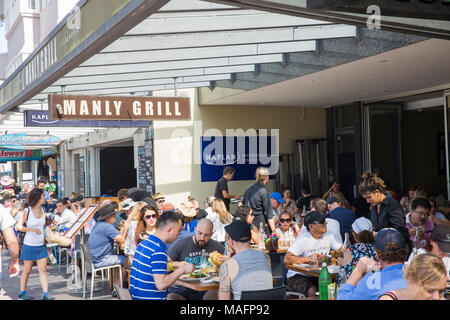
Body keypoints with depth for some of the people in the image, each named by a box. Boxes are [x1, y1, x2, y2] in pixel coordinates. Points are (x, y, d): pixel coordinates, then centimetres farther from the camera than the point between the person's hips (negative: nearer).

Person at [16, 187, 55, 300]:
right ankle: (22, 293, 21)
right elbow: (19, 226, -8)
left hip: (41, 245, 4)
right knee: (27, 270, 6)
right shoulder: (27, 211, -7)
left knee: (43, 269, -2)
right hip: (29, 245, -4)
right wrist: (32, 229, -20)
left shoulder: (42, 210, 8)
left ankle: (46, 294, -4)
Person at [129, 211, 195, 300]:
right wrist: (182, 270, -12)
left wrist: (173, 265, 21)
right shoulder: (158, 251, -18)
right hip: (150, 297, -9)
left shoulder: (144, 243, 9)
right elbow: (160, 284, -21)